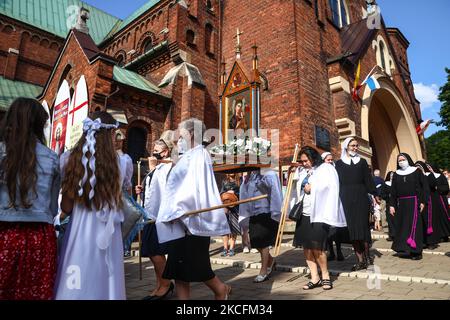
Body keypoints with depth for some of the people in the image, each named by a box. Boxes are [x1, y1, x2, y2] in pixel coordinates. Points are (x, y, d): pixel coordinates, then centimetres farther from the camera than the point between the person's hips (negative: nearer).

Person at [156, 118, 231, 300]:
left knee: (194, 264, 2)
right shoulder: (189, 157, 17)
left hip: (191, 222, -8)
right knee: (179, 268, 8)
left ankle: (221, 289, 27)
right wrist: (174, 211, 14)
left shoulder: (199, 155, -8)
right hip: (181, 223, 8)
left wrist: (178, 210, -20)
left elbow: (195, 188, -19)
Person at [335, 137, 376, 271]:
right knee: (351, 229, -2)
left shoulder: (362, 162, 11)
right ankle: (361, 260, 6)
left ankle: (366, 255, 17)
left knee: (363, 227, -1)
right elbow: (337, 182, 7)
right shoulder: (339, 163, 8)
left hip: (360, 198, 0)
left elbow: (368, 180, 6)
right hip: (346, 199, 0)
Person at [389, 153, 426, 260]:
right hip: (401, 203, 4)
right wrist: (392, 205, 2)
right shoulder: (396, 174, 11)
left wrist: (422, 201, -10)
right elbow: (393, 191, 8)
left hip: (413, 202, -3)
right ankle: (405, 249, 9)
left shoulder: (416, 171, 3)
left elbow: (423, 187, -1)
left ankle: (416, 251, 0)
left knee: (414, 225, -5)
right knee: (402, 226, 3)